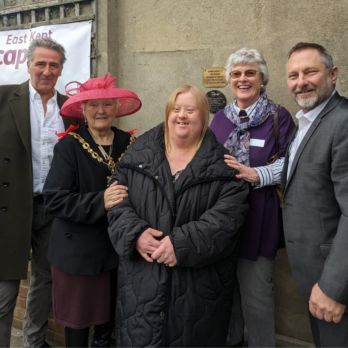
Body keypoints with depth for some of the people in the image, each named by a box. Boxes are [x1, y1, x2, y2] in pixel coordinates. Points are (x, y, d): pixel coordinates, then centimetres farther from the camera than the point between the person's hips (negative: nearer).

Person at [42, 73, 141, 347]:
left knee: (112, 318, 14)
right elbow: (54, 199, -14)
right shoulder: (69, 147, -7)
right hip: (79, 251, -2)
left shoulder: (130, 144, 2)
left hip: (119, 247, 3)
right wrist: (100, 202, -24)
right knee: (78, 319, 12)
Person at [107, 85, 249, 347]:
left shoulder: (222, 163, -2)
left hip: (199, 280, -1)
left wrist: (182, 244, -21)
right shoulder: (138, 154, 6)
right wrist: (135, 233, -14)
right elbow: (118, 201, 4)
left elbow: (227, 216, -12)